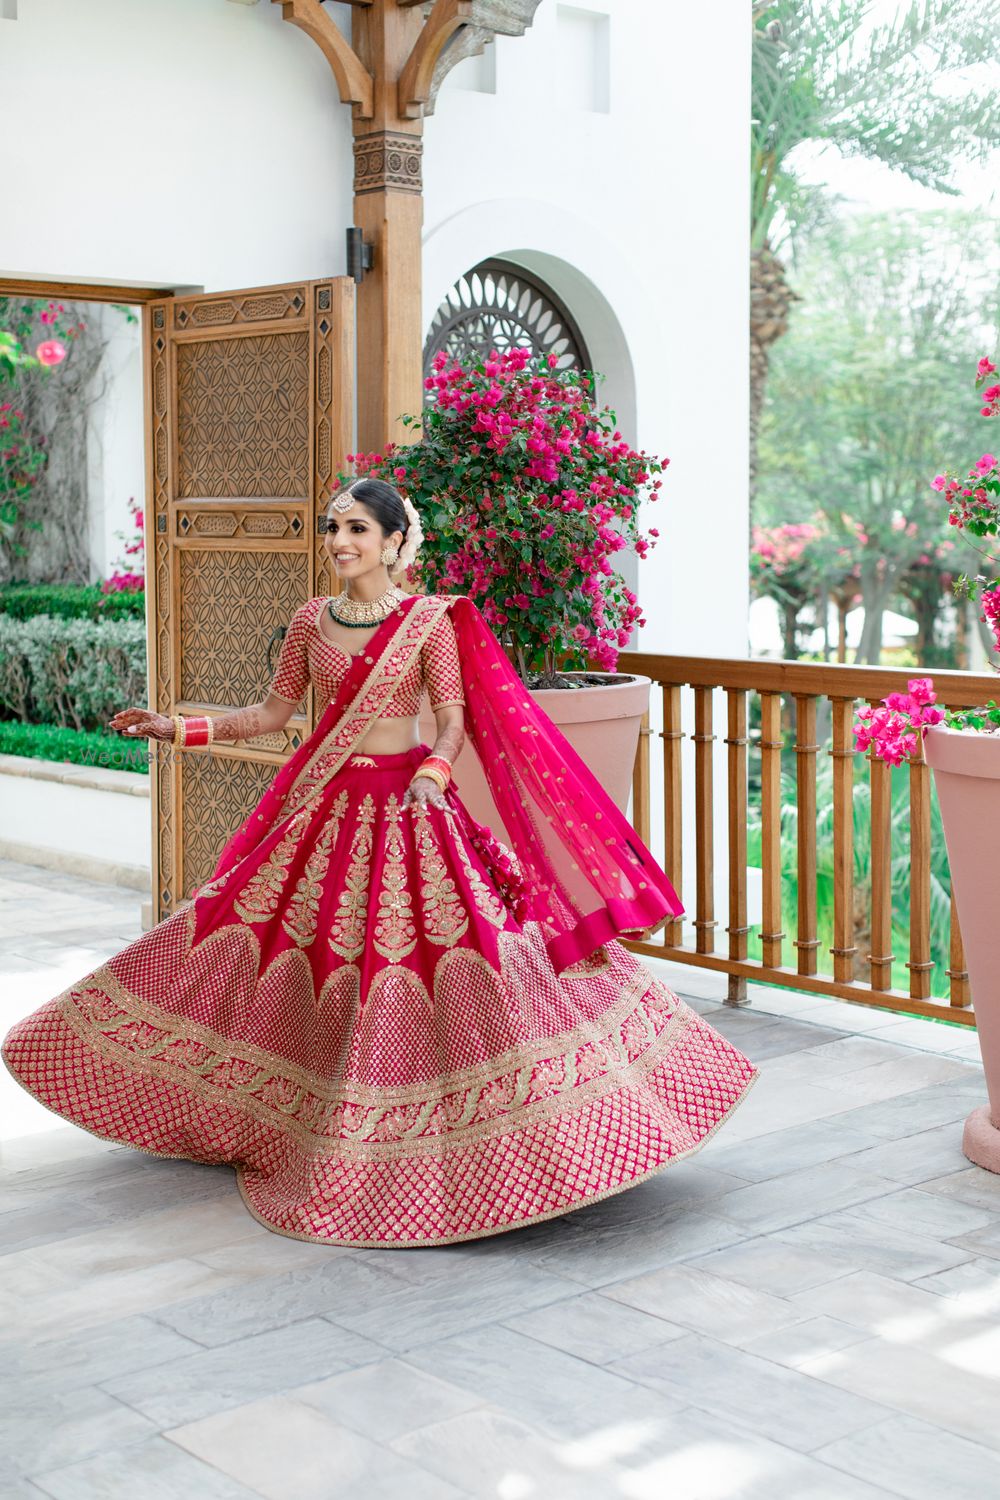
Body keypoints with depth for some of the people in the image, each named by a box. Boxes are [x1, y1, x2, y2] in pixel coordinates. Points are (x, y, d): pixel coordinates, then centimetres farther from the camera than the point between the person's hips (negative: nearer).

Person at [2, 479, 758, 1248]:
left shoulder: (431, 621, -4)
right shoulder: (312, 620, 7)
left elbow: (455, 718, -6)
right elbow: (272, 712, 13)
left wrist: (433, 773, -24)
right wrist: (181, 730, 7)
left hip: (406, 804, -4)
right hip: (327, 805, 4)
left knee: (443, 943, -12)